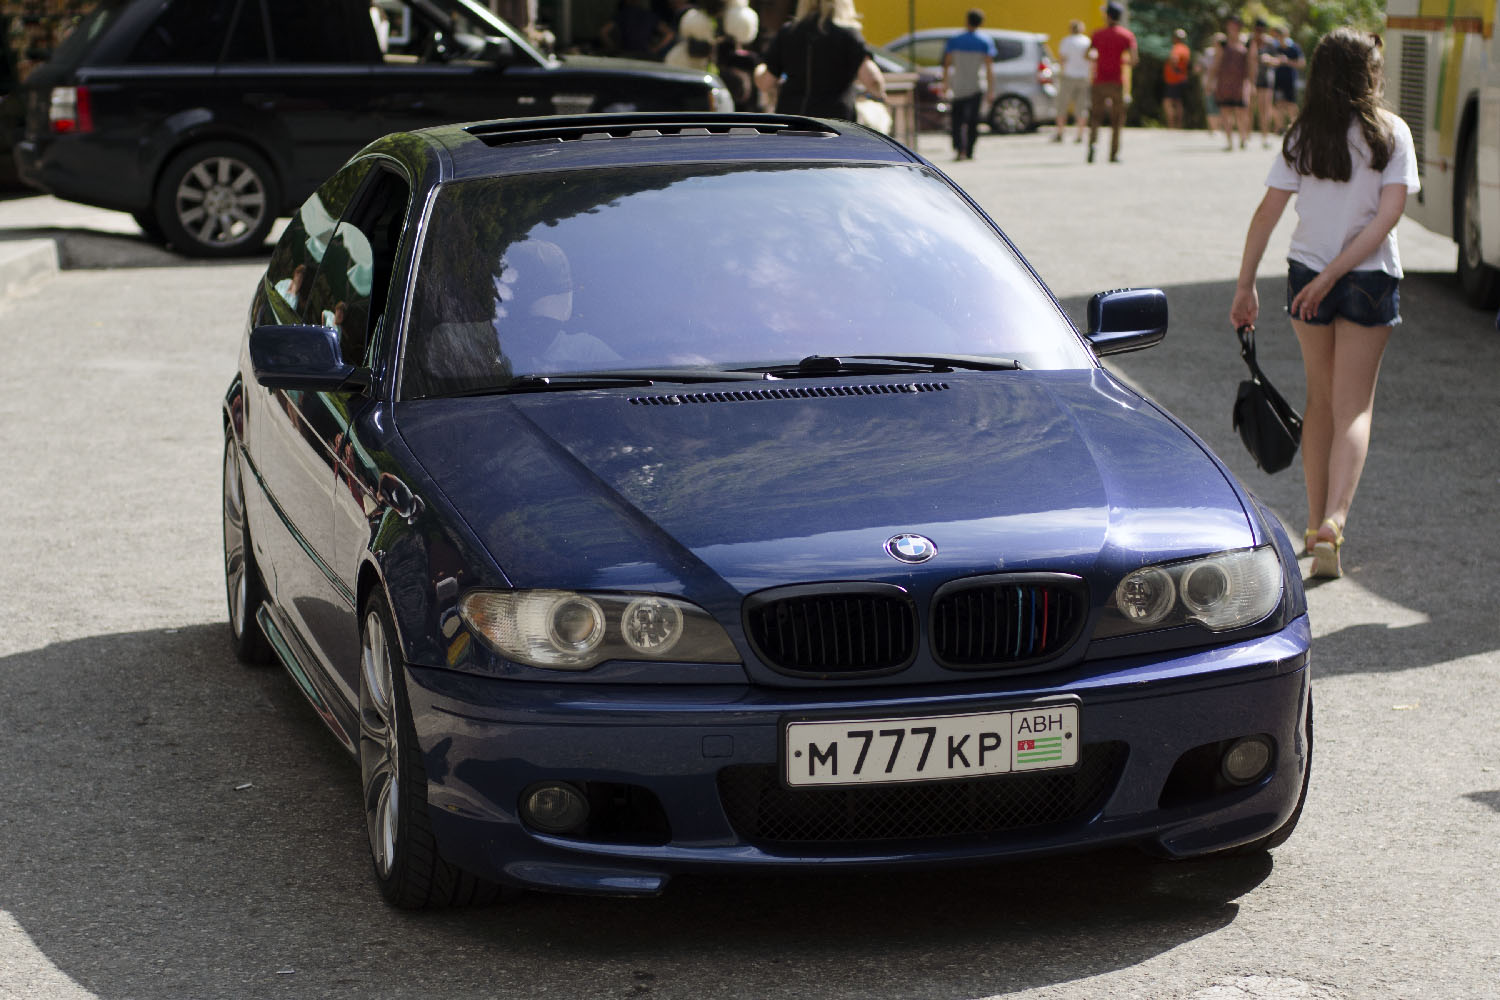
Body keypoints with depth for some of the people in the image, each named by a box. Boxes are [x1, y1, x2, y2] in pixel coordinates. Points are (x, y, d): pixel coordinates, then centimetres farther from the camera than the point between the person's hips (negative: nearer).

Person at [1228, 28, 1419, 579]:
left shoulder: (1302, 136, -2)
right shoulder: (1391, 134, -7)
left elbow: (1268, 211, -5)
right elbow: (1389, 213, -15)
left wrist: (1245, 286, -1)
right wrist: (1336, 274, -16)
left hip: (1307, 272, 2)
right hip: (1370, 282, -2)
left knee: (1320, 399, 17)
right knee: (1354, 406, 0)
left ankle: (1315, 525, 18)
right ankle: (1333, 520, -20)